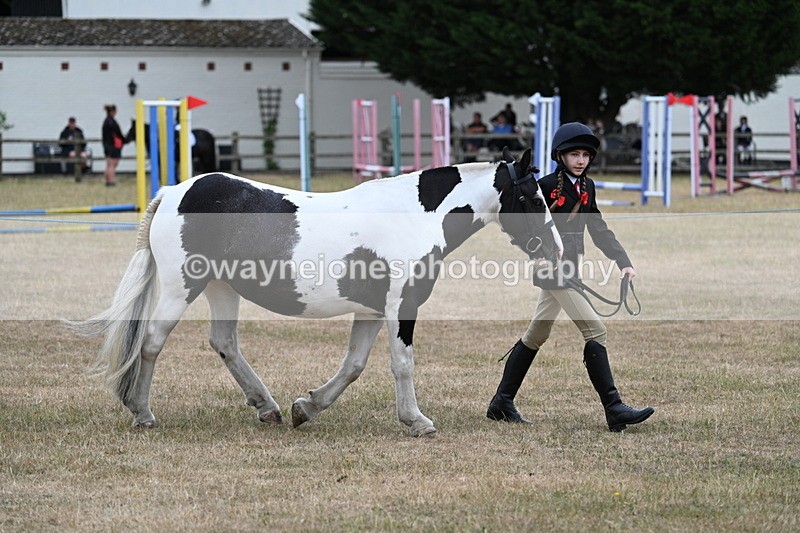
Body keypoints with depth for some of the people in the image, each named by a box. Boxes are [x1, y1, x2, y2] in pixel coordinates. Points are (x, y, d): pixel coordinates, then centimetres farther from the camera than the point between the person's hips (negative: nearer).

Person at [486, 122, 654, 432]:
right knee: (594, 329, -14)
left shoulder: (586, 187, 11)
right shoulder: (547, 186, -11)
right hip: (552, 268, -9)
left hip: (569, 269, 9)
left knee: (536, 336, 15)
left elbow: (599, 230, 12)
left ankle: (501, 403, 25)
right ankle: (614, 410, -16)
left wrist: (623, 263, 2)